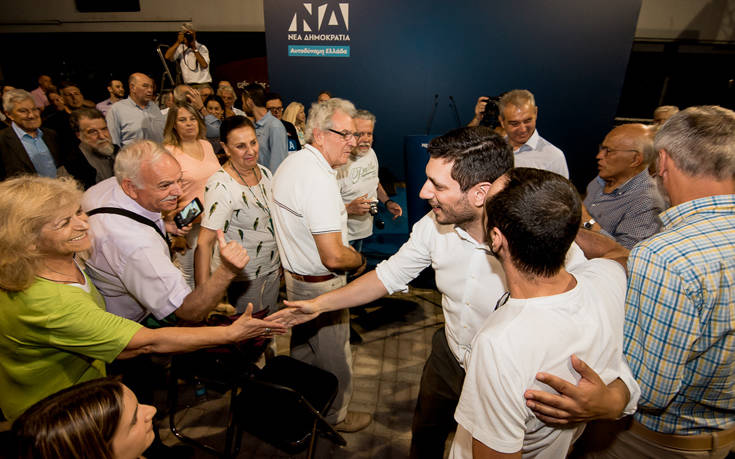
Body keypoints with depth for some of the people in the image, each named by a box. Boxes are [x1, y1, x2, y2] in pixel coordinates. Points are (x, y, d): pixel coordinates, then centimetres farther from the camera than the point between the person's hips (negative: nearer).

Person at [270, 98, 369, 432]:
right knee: (334, 355, 14)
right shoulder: (320, 179, -29)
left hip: (293, 276, 10)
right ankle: (336, 416, 37)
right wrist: (360, 261, -10)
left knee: (302, 348, 27)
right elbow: (334, 257, -31)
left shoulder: (289, 164, 3)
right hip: (320, 285, -10)